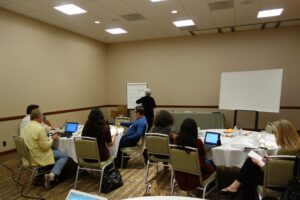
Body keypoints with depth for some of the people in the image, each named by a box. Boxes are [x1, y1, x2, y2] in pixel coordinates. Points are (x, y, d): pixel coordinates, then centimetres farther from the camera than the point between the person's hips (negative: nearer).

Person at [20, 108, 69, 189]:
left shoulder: (25, 127, 4)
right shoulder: (40, 128, -23)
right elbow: (45, 147, -22)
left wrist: (48, 138, 13)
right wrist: (52, 139, -6)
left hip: (29, 155, 9)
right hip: (39, 157, -9)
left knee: (58, 151, 23)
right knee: (64, 156, 0)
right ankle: (51, 175, -12)